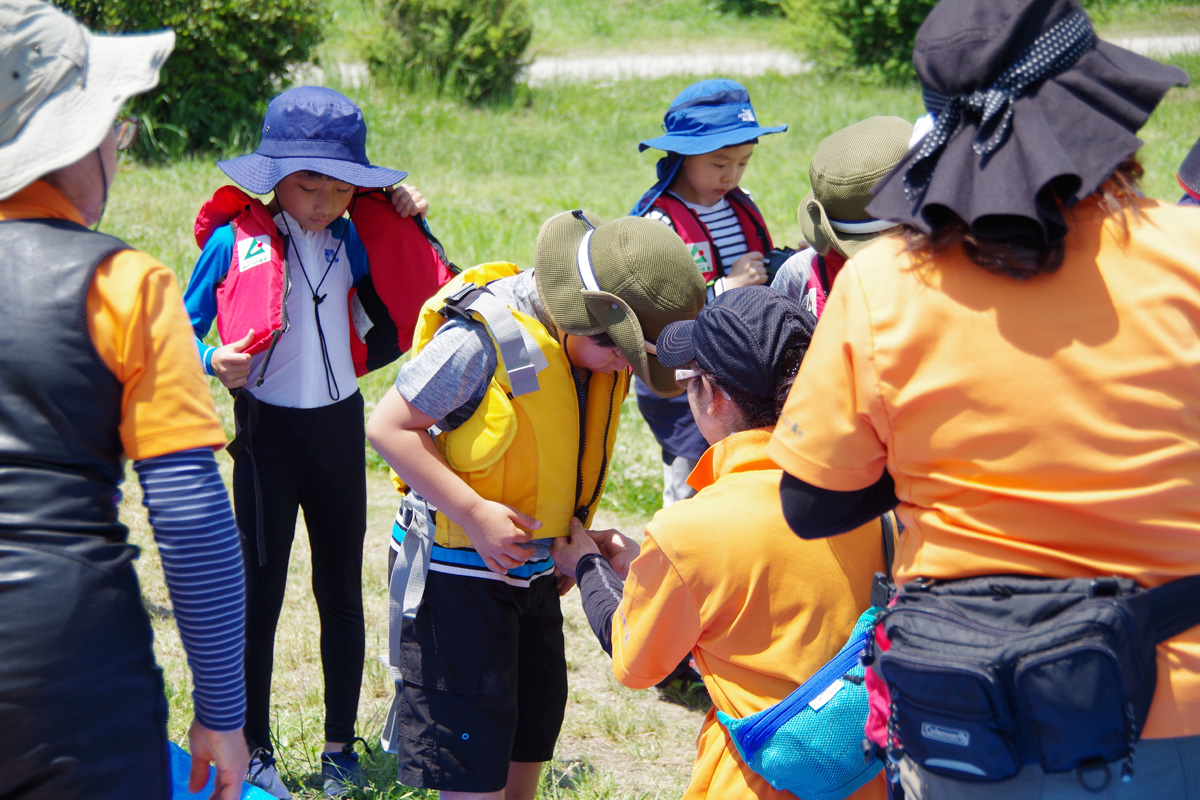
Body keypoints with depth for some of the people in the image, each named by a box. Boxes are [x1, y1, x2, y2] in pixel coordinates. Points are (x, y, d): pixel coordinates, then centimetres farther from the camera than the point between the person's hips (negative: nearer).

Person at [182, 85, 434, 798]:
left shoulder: (347, 242, 4)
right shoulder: (233, 242, -7)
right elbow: (184, 331, -2)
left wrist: (412, 224, 2)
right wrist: (213, 361, -23)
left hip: (340, 426, 4)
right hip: (268, 430, -4)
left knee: (341, 591, 10)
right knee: (260, 592, 2)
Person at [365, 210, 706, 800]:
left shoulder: (593, 344, 1)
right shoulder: (486, 335, -24)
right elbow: (389, 425, -21)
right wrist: (474, 513, -25)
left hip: (531, 566, 8)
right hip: (458, 567, -8)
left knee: (538, 714, 16)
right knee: (473, 747, -4)